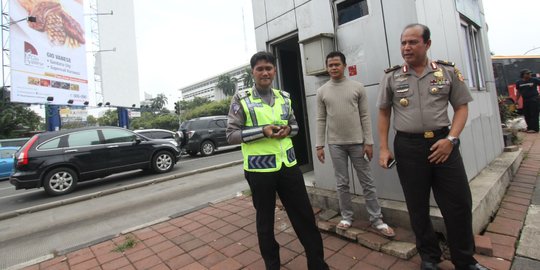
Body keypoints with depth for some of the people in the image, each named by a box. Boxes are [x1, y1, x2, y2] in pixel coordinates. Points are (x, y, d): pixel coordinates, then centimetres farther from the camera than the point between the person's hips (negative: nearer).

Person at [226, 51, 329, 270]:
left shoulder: (284, 97, 8)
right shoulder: (241, 99, -4)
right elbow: (231, 134, -7)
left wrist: (288, 129, -6)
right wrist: (262, 131, -20)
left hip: (288, 165, 4)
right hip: (259, 169, -3)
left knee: (304, 214, 12)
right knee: (265, 219, 14)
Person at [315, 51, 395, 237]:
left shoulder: (357, 87, 1)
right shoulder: (322, 91, 4)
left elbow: (365, 116, 0)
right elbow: (321, 120, 3)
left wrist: (368, 142, -6)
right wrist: (319, 145, -1)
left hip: (357, 142, 0)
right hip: (335, 144, 1)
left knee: (367, 182, 7)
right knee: (342, 184, 9)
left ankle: (377, 220, 18)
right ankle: (346, 217, 23)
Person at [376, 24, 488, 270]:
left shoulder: (448, 71, 5)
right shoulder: (391, 77, 4)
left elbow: (461, 107, 6)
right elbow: (383, 113, 7)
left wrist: (451, 139, -10)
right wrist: (383, 148, 0)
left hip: (442, 142, 1)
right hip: (408, 146, 0)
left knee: (459, 204, 8)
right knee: (417, 206, 10)